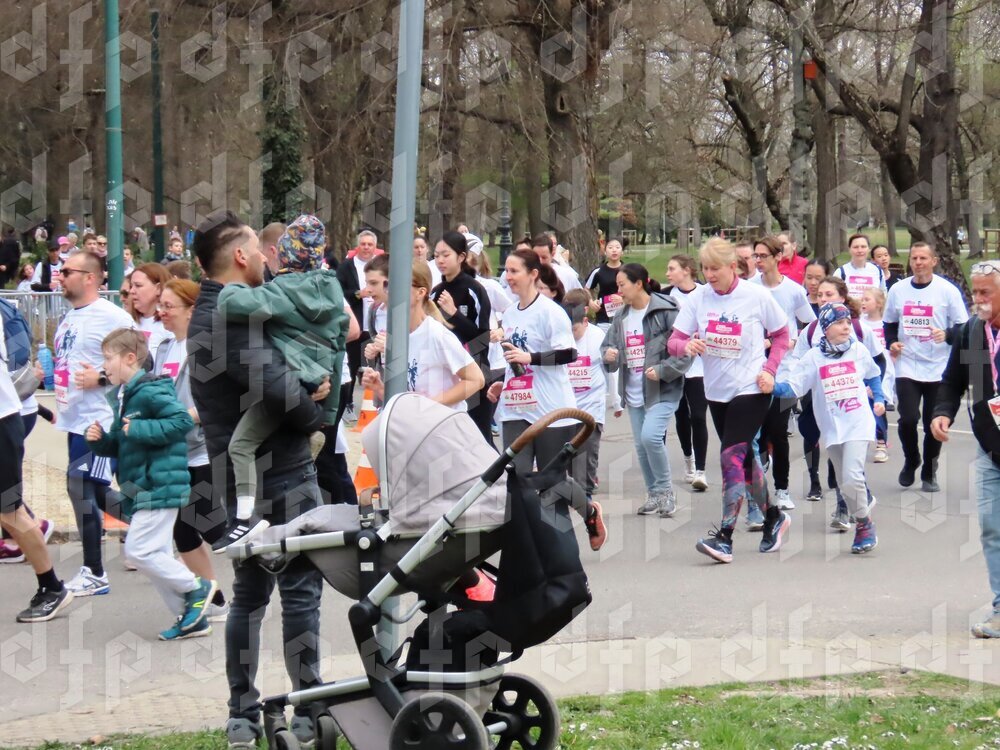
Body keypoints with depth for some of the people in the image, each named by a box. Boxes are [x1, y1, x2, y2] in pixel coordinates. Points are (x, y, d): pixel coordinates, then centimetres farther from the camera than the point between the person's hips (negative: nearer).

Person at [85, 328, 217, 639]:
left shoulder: (150, 391, -14)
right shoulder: (124, 397, 16)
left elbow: (182, 420, -24)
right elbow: (120, 447, 22)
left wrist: (140, 430, -22)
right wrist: (100, 440, 2)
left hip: (159, 486, -10)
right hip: (141, 488, 10)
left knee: (139, 550, -11)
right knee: (157, 555, 11)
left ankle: (196, 588, 3)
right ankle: (191, 617, 17)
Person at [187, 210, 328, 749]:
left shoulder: (207, 313, 13)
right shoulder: (233, 313, -20)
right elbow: (272, 382, -26)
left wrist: (309, 379, -3)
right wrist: (316, 416, -8)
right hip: (279, 472, -10)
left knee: (250, 592, 15)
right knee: (300, 588, -1)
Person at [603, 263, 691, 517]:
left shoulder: (666, 311, -12)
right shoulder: (621, 317, 10)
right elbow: (608, 346, 14)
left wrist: (662, 370, -21)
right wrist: (609, 356, -10)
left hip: (663, 390, -7)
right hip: (634, 392, 7)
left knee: (651, 436, -21)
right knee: (641, 445, 9)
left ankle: (665, 490, -3)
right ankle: (654, 495, 23)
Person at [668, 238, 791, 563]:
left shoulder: (756, 296, -9)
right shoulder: (698, 298, -2)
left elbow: (782, 334, 4)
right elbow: (674, 341, -3)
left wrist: (769, 369, -9)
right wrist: (687, 345, -26)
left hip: (751, 388, -5)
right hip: (716, 390, 5)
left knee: (732, 456, -15)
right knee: (744, 457, 15)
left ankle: (724, 537, -16)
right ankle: (774, 518, 35)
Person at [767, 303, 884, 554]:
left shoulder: (859, 351, 1)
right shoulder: (814, 357, -3)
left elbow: (873, 375, 22)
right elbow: (792, 386, -11)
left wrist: (879, 398, 14)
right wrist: (773, 387, -27)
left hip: (859, 424, -2)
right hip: (832, 429, 2)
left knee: (852, 477, -17)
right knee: (846, 484, 9)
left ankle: (864, 524, 2)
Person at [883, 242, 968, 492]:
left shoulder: (948, 290, -5)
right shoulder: (898, 290, 4)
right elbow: (889, 323, 17)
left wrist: (947, 334, -22)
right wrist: (892, 342, -3)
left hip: (939, 368, -1)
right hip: (907, 367, 1)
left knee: (934, 424, 4)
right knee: (908, 419, -12)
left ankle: (929, 473, 22)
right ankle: (911, 462, 16)